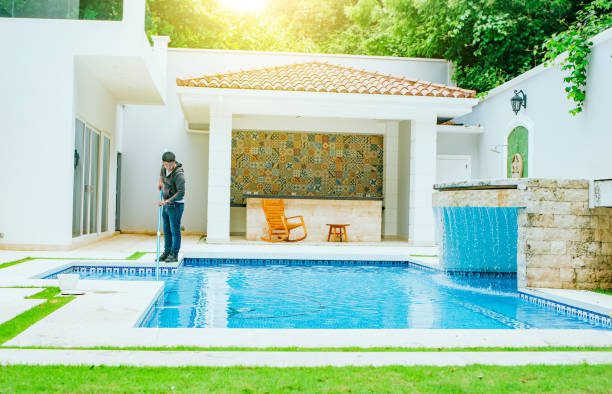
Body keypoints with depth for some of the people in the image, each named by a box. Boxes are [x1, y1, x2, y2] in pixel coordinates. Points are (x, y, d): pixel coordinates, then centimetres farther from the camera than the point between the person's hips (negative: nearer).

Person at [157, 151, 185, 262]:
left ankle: (174, 254, 1)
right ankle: (167, 252, 20)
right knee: (166, 231, 13)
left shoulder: (178, 174, -21)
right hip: (166, 205, 8)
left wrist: (168, 201, -29)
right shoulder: (165, 167, 4)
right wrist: (160, 180, 16)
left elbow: (181, 193, -25)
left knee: (175, 230, -4)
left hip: (175, 205, -8)